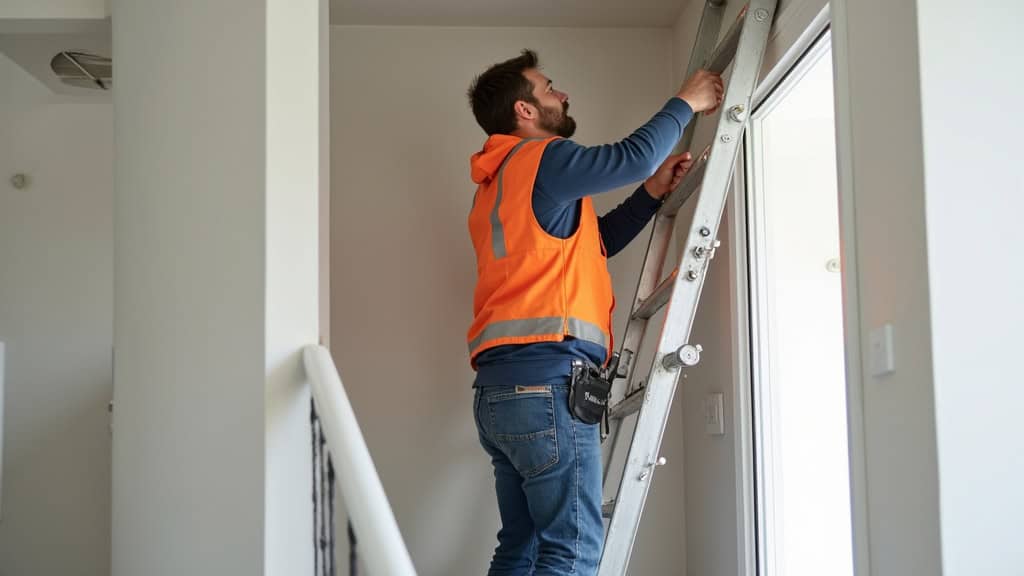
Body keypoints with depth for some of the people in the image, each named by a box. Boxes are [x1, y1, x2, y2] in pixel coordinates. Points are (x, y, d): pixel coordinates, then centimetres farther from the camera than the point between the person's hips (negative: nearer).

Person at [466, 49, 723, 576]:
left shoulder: (497, 183, 25)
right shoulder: (541, 159, -4)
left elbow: (589, 243, 28)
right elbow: (634, 156, -11)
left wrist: (651, 194, 21)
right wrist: (686, 103, 6)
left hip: (502, 384, 10)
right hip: (544, 378, -10)